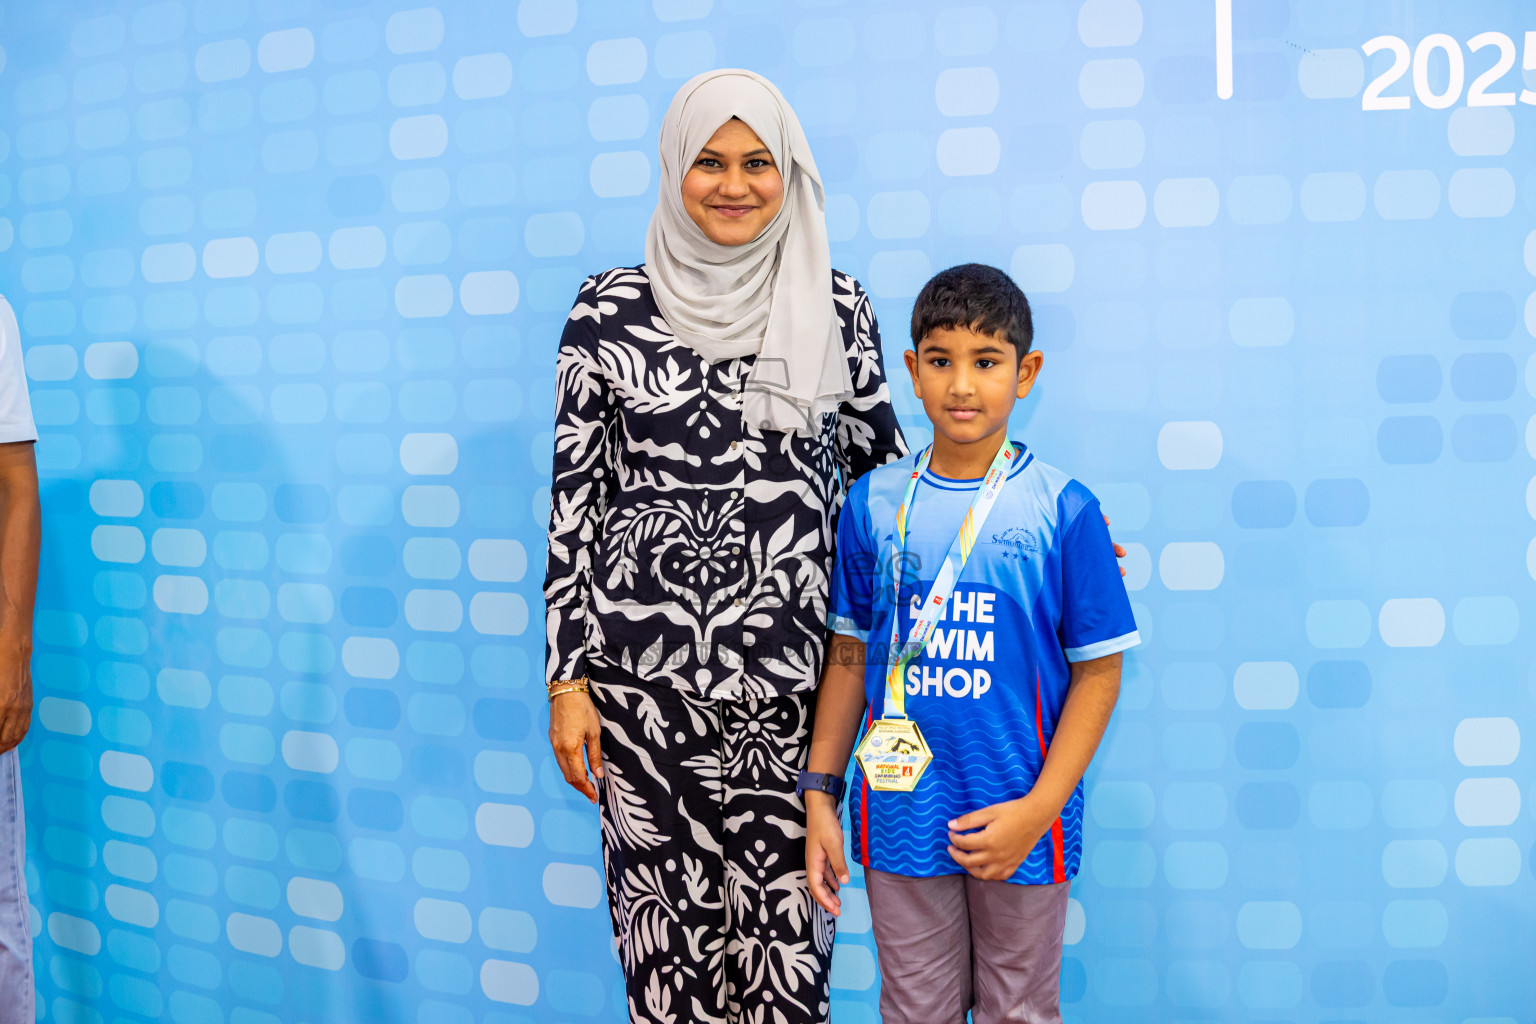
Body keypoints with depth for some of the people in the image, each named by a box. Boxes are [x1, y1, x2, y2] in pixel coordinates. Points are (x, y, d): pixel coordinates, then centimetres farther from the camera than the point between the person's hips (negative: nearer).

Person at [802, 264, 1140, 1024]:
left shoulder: (1061, 509, -9)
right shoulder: (874, 503, -1)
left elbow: (1098, 671, -6)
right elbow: (849, 657, 5)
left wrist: (1038, 809, -12)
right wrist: (820, 795, 4)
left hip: (1018, 823, -1)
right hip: (900, 814, 2)